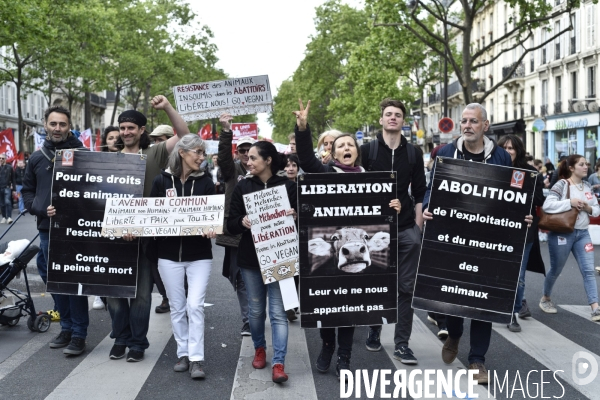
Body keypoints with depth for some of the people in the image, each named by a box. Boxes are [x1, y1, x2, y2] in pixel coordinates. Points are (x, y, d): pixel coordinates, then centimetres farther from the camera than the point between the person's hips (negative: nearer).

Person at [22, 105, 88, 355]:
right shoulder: (36, 158, 11)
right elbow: (27, 191, 13)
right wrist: (42, 210, -4)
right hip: (47, 228, 5)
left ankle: (79, 334, 5)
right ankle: (66, 327, 23)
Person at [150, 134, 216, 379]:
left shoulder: (205, 182, 1)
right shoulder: (162, 181, 0)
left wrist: (212, 230, -22)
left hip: (199, 255, -1)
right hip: (169, 253, 1)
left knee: (195, 305, -7)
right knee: (177, 307, 8)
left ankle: (196, 359, -1)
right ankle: (183, 354, 20)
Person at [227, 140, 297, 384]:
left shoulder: (287, 186, -2)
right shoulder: (242, 187, 3)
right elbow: (231, 225, 1)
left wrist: (294, 217, -20)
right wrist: (242, 222, -21)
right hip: (250, 257, 2)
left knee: (278, 311, -4)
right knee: (256, 309, 12)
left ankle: (278, 363, -1)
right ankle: (259, 348, 35)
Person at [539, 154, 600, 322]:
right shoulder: (561, 185, -11)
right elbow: (547, 205, -22)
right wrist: (570, 202, -24)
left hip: (582, 233, 5)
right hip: (561, 233, -5)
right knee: (556, 270, 11)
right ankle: (546, 299, 34)